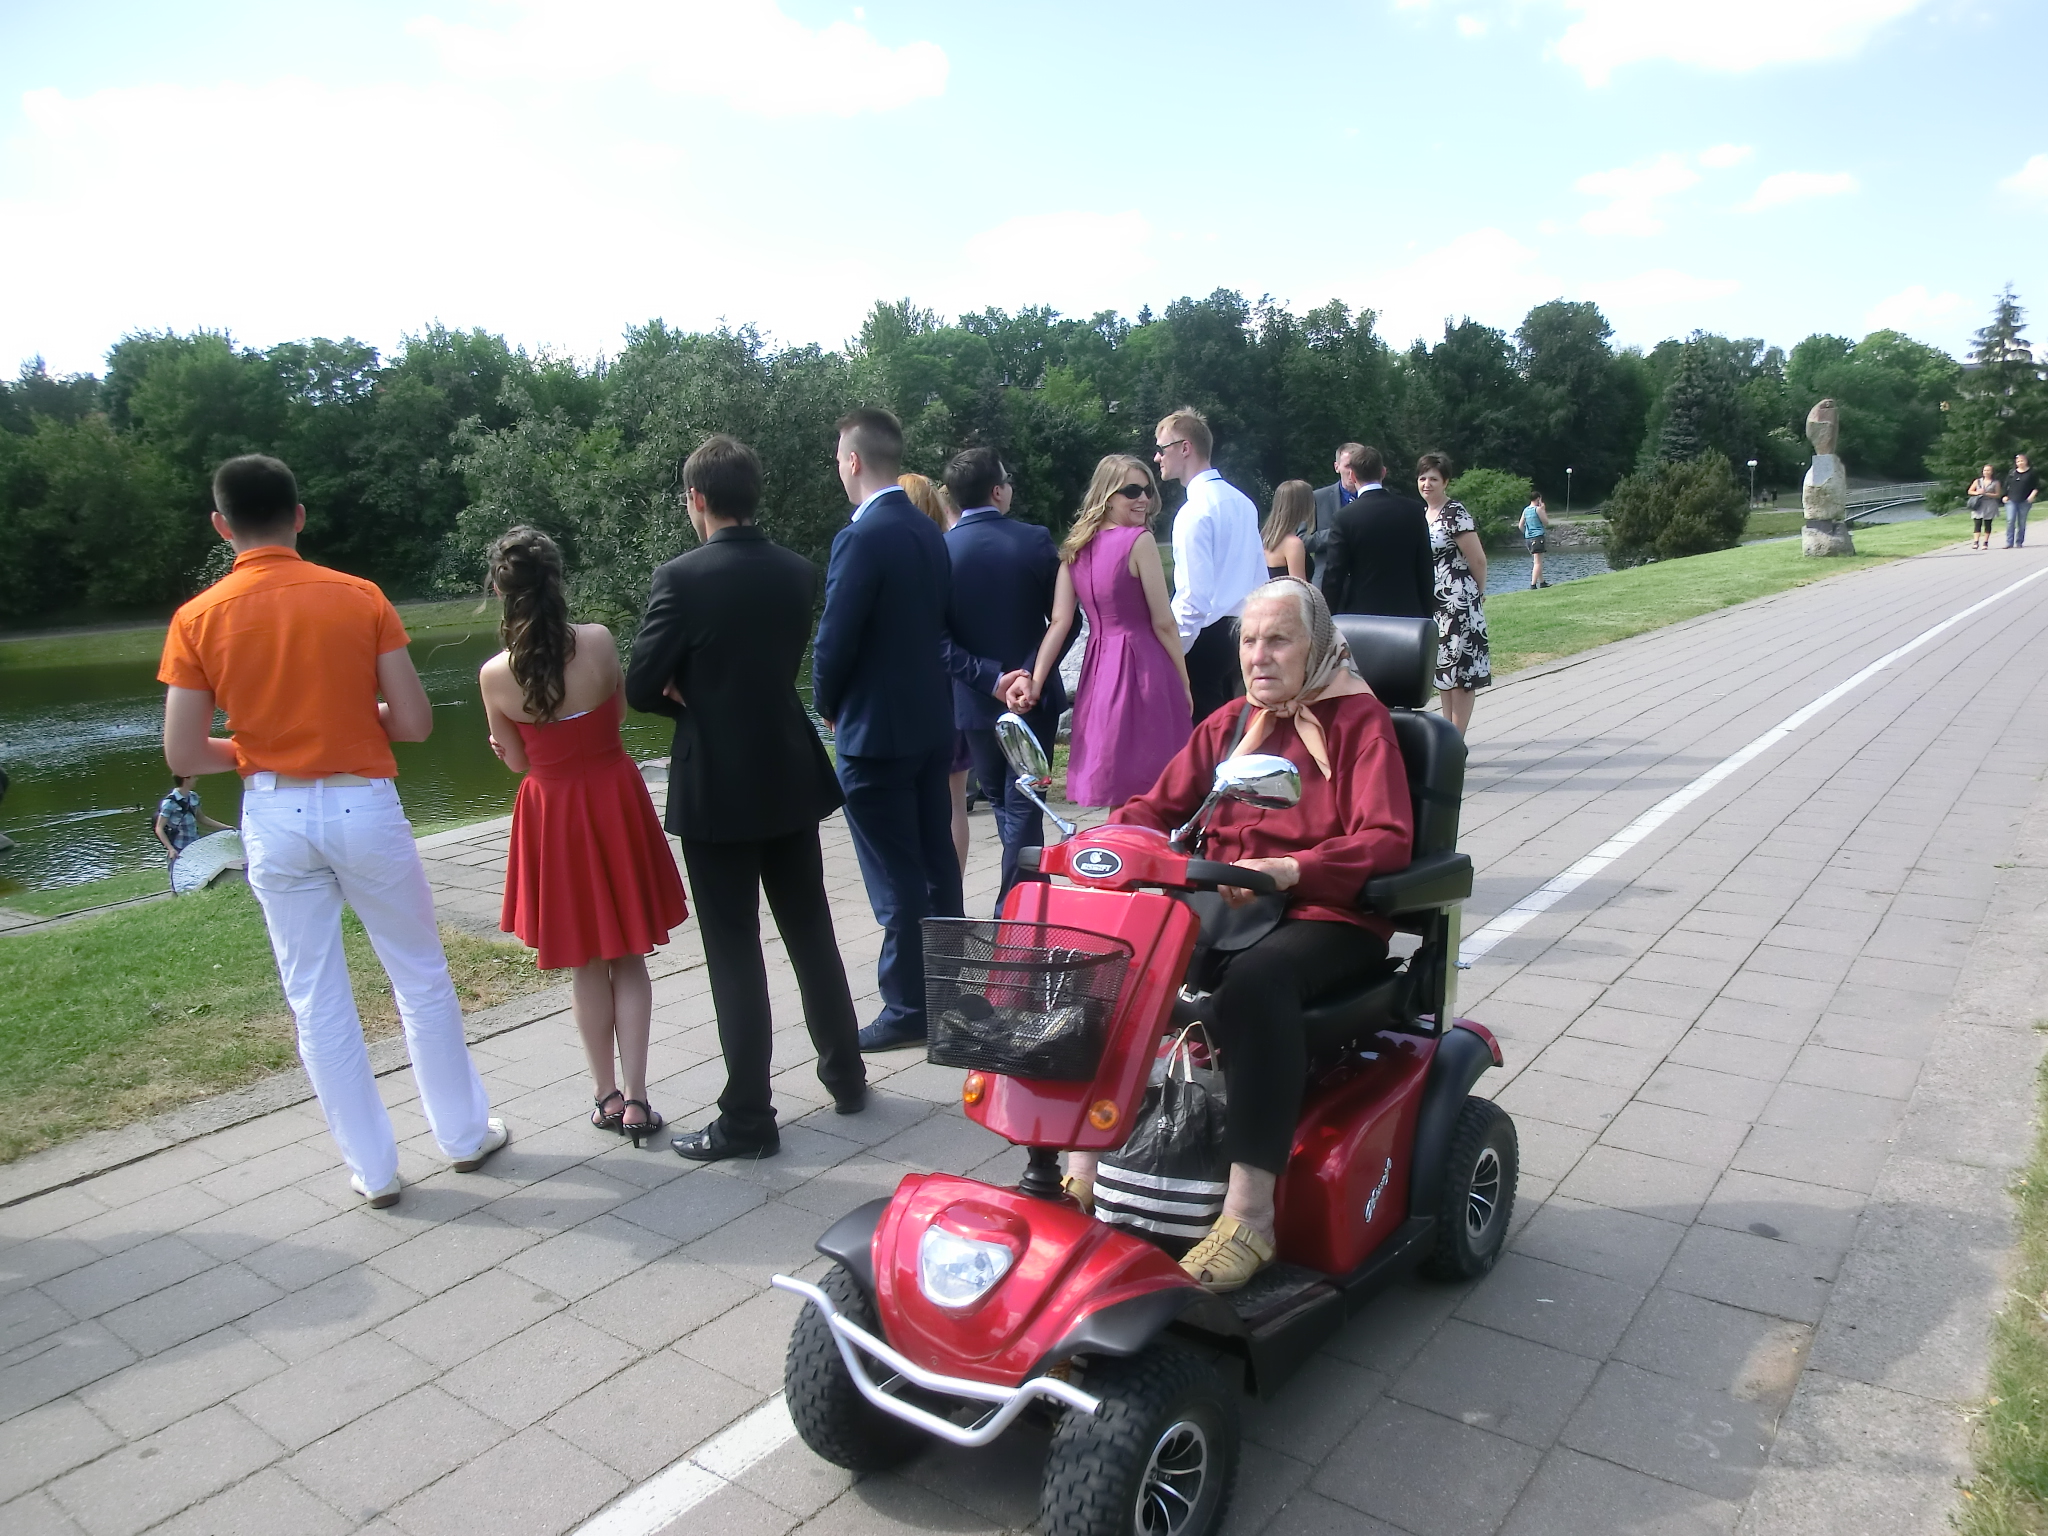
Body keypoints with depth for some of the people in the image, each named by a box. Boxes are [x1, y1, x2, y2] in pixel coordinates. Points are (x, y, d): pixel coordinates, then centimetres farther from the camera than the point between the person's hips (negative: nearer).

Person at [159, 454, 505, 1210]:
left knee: (317, 1000, 12)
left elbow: (182, 755, -5)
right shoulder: (360, 597, -5)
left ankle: (373, 1167, 20)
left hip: (275, 816, 1)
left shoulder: (197, 618, -3)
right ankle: (465, 1133, 27)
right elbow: (415, 721, -7)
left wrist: (255, 747, 14)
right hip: (363, 806, -1)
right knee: (421, 976, 16)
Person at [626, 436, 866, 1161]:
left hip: (717, 789, -6)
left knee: (734, 952, 2)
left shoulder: (682, 577, -15)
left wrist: (687, 698, 6)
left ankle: (748, 1118, 10)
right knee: (810, 930, 18)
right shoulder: (798, 571, 3)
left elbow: (641, 688, -13)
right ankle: (845, 1074, 30)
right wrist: (714, 693, 2)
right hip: (790, 777, 6)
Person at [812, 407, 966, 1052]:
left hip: (875, 730, -8)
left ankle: (907, 1009, 10)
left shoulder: (861, 538, -18)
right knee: (936, 861, 16)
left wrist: (829, 705, 0)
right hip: (932, 719, 9)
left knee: (896, 879, 0)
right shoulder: (929, 532, 6)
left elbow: (835, 641, -18)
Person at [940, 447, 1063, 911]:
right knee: (1022, 807, 7)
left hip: (975, 702, 1)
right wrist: (1033, 674, -5)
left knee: (1000, 800, 20)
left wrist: (990, 679, -12)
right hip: (1035, 697, -1)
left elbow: (937, 637, -14)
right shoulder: (1034, 540, -9)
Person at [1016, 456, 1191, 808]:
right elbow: (1163, 623, -9)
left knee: (1121, 795, 13)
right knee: (1154, 791, 1)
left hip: (1098, 669, 7)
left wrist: (1035, 682, -2)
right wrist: (1184, 684, -1)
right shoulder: (1140, 541, -10)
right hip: (1142, 666, -6)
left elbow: (1059, 622, 0)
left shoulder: (1075, 548, 9)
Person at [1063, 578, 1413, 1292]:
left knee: (1258, 978, -38)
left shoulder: (1357, 719, 2)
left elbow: (1387, 840, -12)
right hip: (1220, 908, 5)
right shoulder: (1228, 725, 19)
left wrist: (1290, 869, -29)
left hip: (1324, 918, -5)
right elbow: (1158, 806, 14)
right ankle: (1083, 1164, -20)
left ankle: (1249, 1213, -35)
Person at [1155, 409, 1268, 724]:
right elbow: (1260, 578, 15)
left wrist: (1172, 651, -16)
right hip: (1242, 633, 9)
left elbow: (1193, 595, -21)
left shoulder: (1195, 511, -16)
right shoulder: (1242, 502, 11)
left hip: (1206, 636, -9)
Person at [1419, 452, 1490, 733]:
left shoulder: (1455, 514, -13)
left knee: (1460, 671, -3)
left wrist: (1478, 595, 3)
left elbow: (1478, 560, -10)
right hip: (1433, 604, 8)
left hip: (1458, 603, -8)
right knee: (1442, 669, 12)